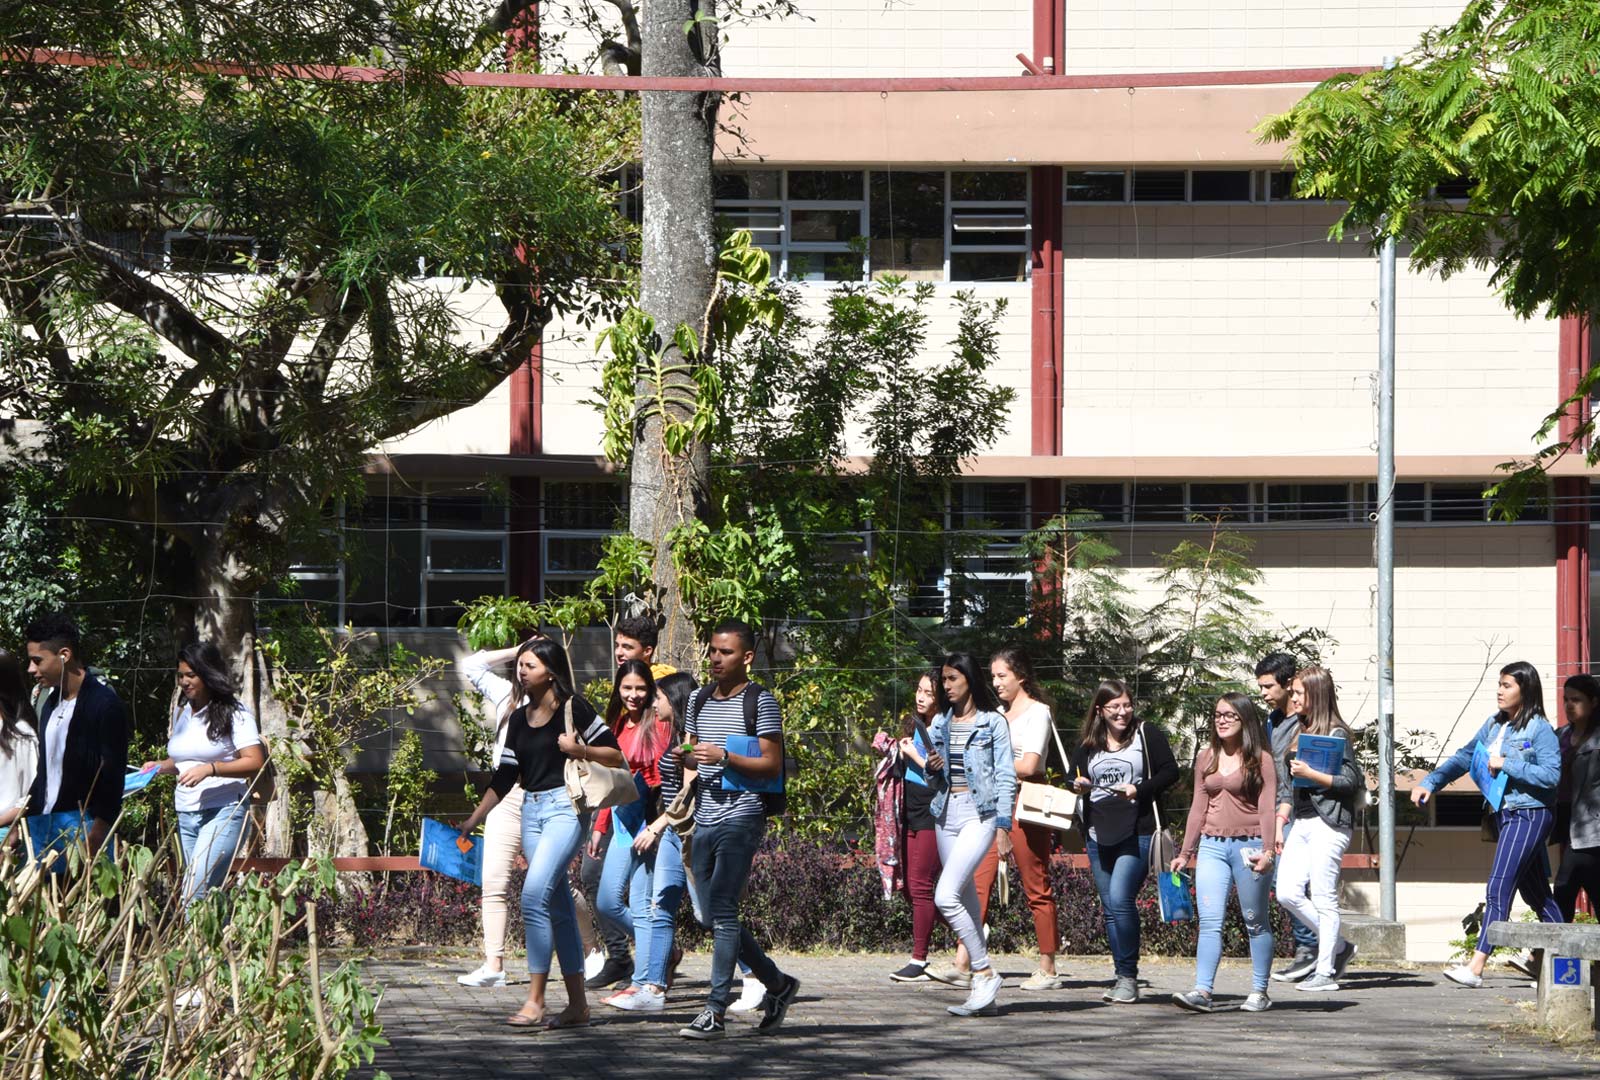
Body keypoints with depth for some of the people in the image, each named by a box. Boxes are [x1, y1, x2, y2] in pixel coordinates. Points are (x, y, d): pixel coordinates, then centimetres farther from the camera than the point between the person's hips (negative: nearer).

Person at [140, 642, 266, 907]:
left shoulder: (234, 714, -5)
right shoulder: (181, 714, 16)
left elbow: (255, 763, -13)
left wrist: (210, 769, -24)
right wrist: (160, 766, 6)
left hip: (224, 812, -7)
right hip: (186, 815, 7)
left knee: (194, 892, -20)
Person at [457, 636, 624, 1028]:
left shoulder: (572, 708, -4)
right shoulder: (520, 718, 14)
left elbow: (615, 755, -1)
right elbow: (505, 776, 17)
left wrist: (581, 750, -18)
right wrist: (472, 820, 13)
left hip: (566, 807, -7)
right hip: (531, 809, 7)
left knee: (535, 895, -18)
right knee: (558, 906, 7)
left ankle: (535, 1001, -18)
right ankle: (577, 1004, 11)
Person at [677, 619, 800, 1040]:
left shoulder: (760, 701, -3)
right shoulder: (699, 699, 17)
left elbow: (772, 766, -8)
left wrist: (724, 757, -20)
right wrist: (687, 756, 1)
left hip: (741, 818, -7)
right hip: (705, 818, 7)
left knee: (722, 910, -14)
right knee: (717, 916, 9)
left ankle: (715, 1011, -16)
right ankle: (777, 984, 26)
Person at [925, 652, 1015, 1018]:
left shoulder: (993, 723, -2)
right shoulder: (941, 723, 14)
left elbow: (1006, 777, -4)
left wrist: (1003, 825, -11)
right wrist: (932, 768, -2)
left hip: (980, 813, -6)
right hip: (946, 812, 6)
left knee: (946, 896, -21)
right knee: (966, 899, 6)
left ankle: (985, 973, -11)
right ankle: (983, 996, 9)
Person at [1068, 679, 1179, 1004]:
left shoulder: (1147, 734, 0)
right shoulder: (1087, 745, 12)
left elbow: (1170, 771, -3)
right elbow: (1075, 778, 22)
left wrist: (1139, 790, -16)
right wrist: (1078, 786, -1)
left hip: (1136, 833, -6)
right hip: (1098, 834, 6)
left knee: (1120, 898, -18)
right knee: (1110, 908, 8)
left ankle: (1128, 976, -10)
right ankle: (1122, 978, 15)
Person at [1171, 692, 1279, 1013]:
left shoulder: (1260, 759, -1)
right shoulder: (1205, 759, 13)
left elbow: (1266, 808, -6)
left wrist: (1267, 851, -16)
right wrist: (1186, 852, 17)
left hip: (1248, 846, -4)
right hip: (1212, 846, 4)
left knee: (1255, 922, 5)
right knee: (1209, 920, -8)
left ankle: (1259, 992, 12)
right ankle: (1202, 991, -17)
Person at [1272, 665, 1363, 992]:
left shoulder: (1336, 735, -7)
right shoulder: (1299, 732, 16)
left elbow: (1352, 781, -12)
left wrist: (1311, 774, -18)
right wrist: (1280, 822, 15)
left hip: (1329, 824, -8)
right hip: (1301, 823, 8)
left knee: (1324, 898, -5)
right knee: (1287, 893, 1)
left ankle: (1325, 972, 1)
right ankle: (1339, 947, 17)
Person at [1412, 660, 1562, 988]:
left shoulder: (1540, 730, -10)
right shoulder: (1494, 725, 13)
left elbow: (1551, 775, -19)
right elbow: (1465, 757, 21)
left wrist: (1506, 765, -18)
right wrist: (1430, 782, 12)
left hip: (1530, 815, -8)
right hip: (1504, 814, 8)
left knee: (1498, 888, -14)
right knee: (1535, 892, 13)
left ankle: (1476, 966, -18)